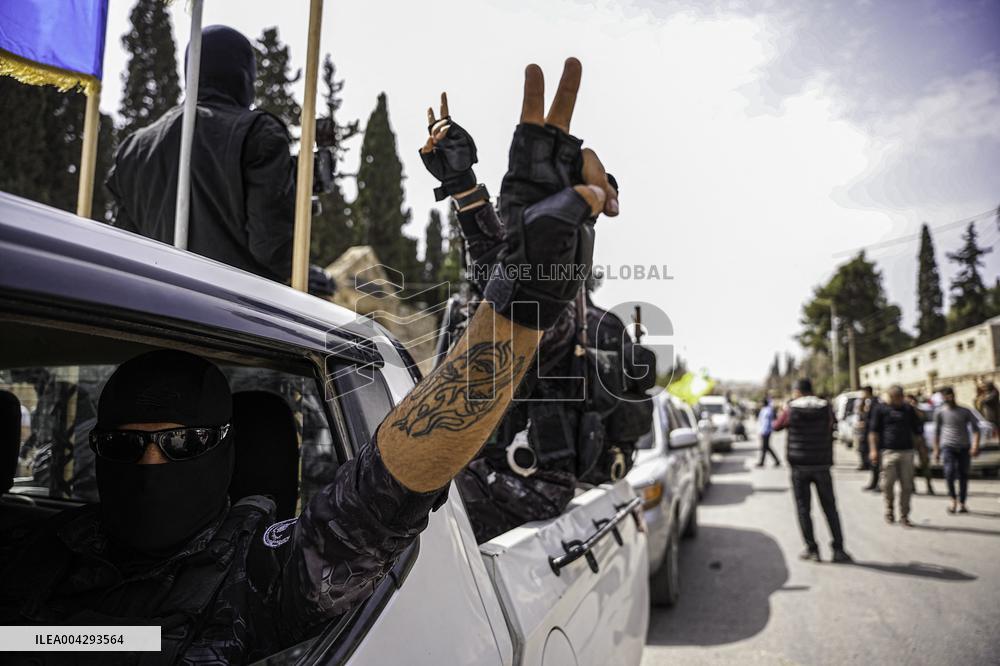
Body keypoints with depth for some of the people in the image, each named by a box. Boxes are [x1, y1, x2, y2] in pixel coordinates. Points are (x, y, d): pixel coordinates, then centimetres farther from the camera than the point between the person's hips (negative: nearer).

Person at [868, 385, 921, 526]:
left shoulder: (908, 409, 12)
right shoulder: (881, 409, 2)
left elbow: (917, 429, 17)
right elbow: (873, 431, 1)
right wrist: (873, 449, -9)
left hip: (907, 451, 3)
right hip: (888, 451, -3)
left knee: (907, 486, 3)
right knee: (888, 484, -1)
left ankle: (904, 516, 13)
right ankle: (889, 510, 20)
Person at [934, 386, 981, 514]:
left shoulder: (965, 412, 8)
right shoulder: (940, 413, 7)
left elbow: (975, 429, 4)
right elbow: (936, 432, 12)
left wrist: (975, 446, -9)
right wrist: (936, 450, 11)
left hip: (964, 447, 1)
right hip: (947, 447, -1)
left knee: (963, 475, 3)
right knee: (950, 472, -17)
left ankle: (961, 503, 15)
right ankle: (953, 499, 0)